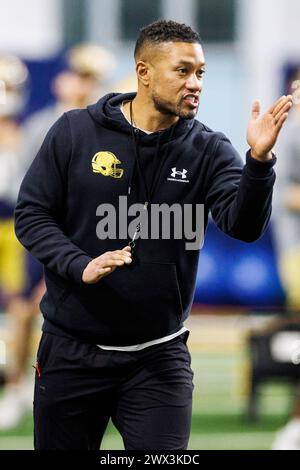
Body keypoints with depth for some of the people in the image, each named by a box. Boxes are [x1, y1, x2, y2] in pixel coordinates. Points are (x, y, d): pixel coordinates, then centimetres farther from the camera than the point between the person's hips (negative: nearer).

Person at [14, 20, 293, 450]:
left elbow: (244, 226, -19)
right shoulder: (75, 132, -4)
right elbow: (31, 215, -2)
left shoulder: (208, 151, -4)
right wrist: (81, 266, -19)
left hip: (159, 357, 0)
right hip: (71, 350, 0)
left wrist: (258, 160, -38)